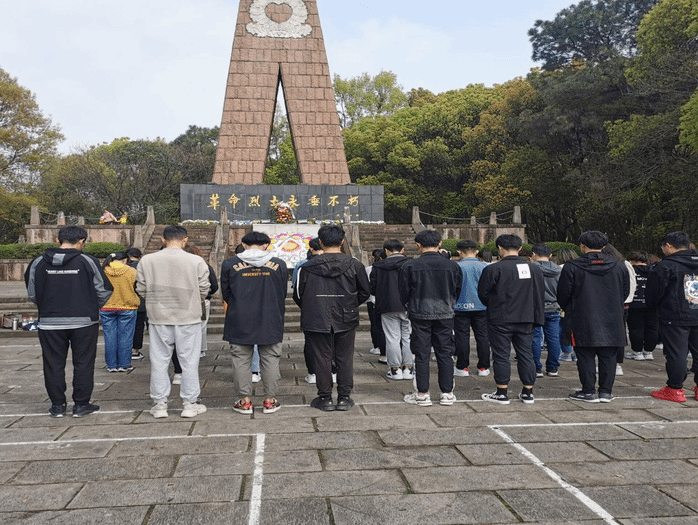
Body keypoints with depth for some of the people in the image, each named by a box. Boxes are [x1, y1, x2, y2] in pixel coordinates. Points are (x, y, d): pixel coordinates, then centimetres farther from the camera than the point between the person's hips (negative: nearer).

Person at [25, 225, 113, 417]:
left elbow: (32, 294, 7)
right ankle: (81, 405, 12)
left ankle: (57, 405, 17)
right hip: (84, 322, -2)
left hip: (50, 322, 2)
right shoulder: (87, 261, -7)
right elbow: (104, 290, -3)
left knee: (54, 365, 11)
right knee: (83, 364, 7)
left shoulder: (38, 263, 2)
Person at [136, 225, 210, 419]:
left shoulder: (147, 260, -3)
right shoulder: (196, 261, -8)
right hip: (189, 318, -1)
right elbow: (204, 290, -4)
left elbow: (141, 289, 2)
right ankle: (190, 404, 15)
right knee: (189, 361, 9)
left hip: (159, 318, 2)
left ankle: (160, 404, 18)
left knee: (159, 361, 12)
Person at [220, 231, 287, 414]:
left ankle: (245, 401, 12)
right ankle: (270, 400, 13)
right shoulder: (279, 265, -2)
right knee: (270, 359, 9)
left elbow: (226, 294, 6)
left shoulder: (229, 264, -3)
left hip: (240, 322, 0)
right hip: (270, 323, 0)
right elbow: (282, 295, 7)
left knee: (241, 360, 9)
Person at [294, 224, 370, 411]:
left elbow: (298, 294, 1)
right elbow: (365, 292, 3)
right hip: (346, 321, 1)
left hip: (317, 321, -1)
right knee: (345, 359, 10)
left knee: (322, 359, 8)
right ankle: (344, 397, 16)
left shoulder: (308, 267, -6)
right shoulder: (354, 265, -4)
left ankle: (325, 398, 14)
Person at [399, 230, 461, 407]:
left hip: (420, 315, -2)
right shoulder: (452, 266, -1)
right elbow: (457, 291, 8)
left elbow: (403, 293, -2)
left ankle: (422, 394, 9)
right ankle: (447, 394, 15)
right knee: (445, 354, 9)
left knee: (421, 355, 5)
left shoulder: (410, 266, -8)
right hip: (445, 315, 2)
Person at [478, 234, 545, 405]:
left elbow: (483, 294, -6)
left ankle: (502, 393, 8)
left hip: (500, 320, -5)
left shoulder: (494, 269, -13)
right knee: (526, 355, 12)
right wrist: (537, 318, 15)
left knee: (501, 356, 4)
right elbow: (540, 295, 9)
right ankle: (528, 393, 18)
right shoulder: (534, 268, 5)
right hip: (526, 320, 5)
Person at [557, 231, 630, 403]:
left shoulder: (572, 267, -7)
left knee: (586, 356, 4)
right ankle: (606, 391, 14)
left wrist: (569, 311, 16)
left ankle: (589, 392, 7)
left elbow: (563, 294, -3)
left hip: (583, 321, -3)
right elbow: (625, 292, 13)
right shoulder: (619, 266, 5)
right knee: (608, 356, 9)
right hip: (612, 320, 3)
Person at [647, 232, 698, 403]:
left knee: (676, 354, 0)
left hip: (674, 318, -6)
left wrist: (652, 305, 12)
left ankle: (675, 389, 6)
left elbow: (654, 292, -7)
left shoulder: (665, 266, -11)